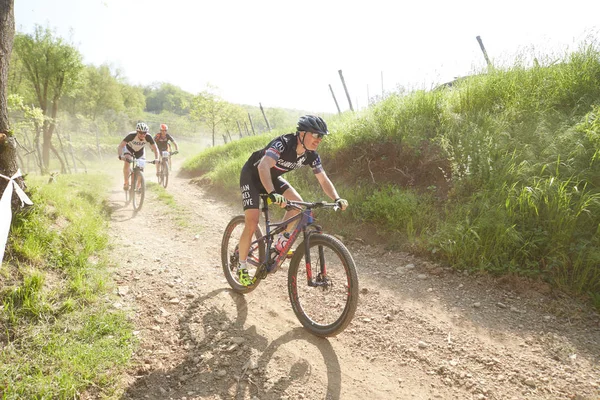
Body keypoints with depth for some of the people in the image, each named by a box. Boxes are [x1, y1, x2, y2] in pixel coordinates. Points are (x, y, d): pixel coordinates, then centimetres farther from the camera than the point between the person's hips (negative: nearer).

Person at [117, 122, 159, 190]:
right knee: (127, 163, -29)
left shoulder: (148, 137, -33)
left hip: (140, 150, 2)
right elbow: (120, 146, -41)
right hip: (129, 148, -2)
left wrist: (156, 159, -43)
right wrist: (120, 156, -59)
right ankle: (126, 183, -17)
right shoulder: (131, 135, -38)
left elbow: (155, 148, -26)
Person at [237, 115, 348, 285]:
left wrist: (337, 199, -29)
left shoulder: (311, 155, -14)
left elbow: (324, 180, -11)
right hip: (252, 176, -7)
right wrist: (272, 194, -65)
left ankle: (280, 243, 7)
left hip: (272, 177, 7)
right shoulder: (283, 143, -35)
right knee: (252, 224, -15)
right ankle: (242, 268, 2)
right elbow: (263, 166, -50)